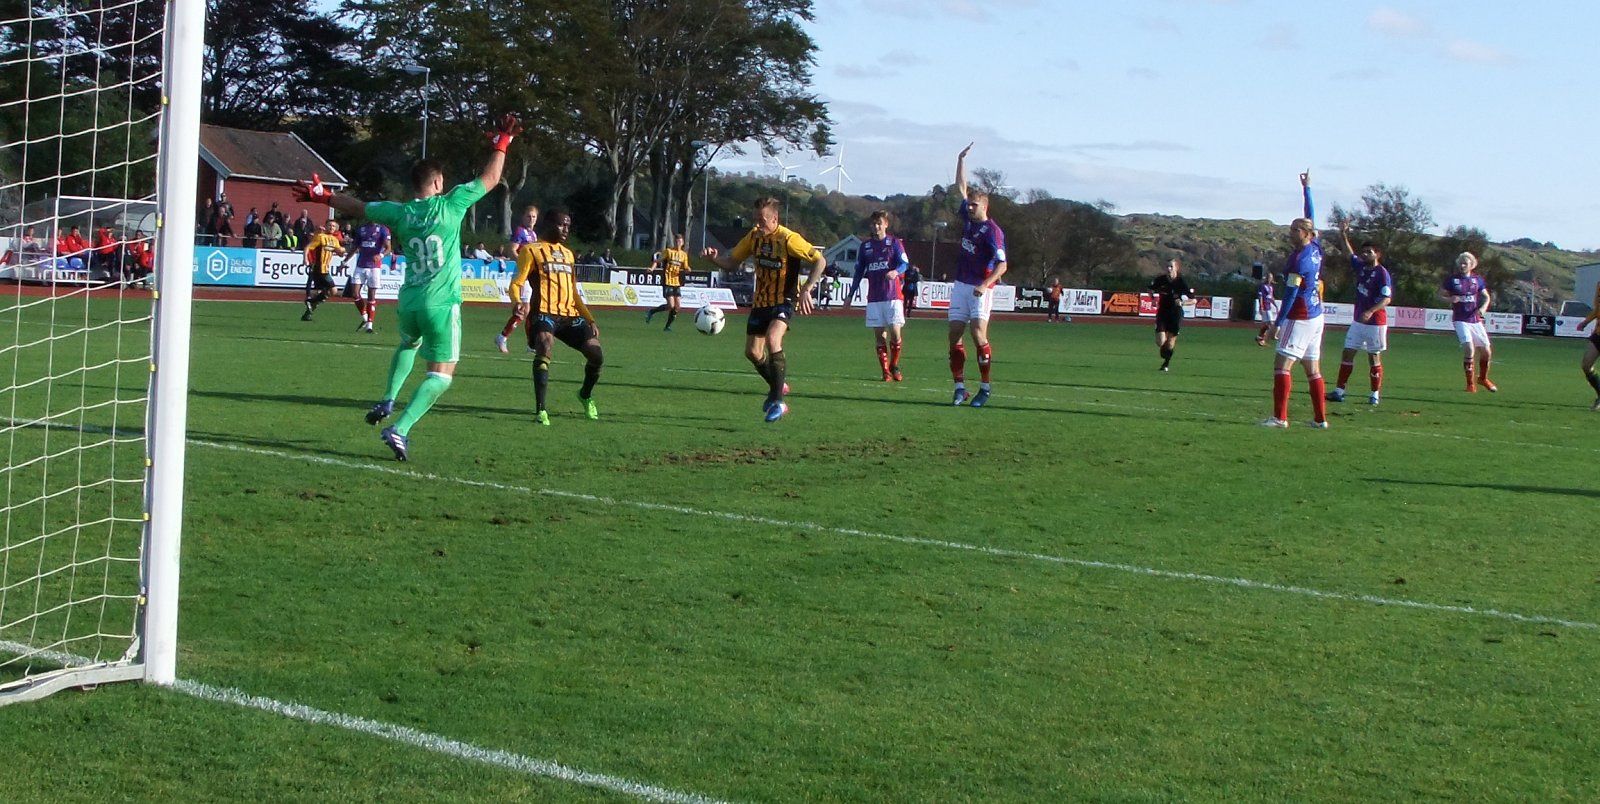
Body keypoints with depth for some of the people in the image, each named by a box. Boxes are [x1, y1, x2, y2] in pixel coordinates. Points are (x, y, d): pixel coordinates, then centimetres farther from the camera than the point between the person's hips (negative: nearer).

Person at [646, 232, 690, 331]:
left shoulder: (684, 254, 11)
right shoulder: (668, 251, -3)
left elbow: (685, 268, 16)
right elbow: (657, 261, -7)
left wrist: (687, 269, -7)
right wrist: (652, 268, -26)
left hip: (677, 283, 5)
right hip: (667, 282, -5)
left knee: (677, 307, -1)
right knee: (670, 305, -14)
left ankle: (668, 326, 10)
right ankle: (652, 311, 8)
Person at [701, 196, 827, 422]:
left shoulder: (788, 239, -18)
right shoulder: (754, 236, 0)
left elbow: (820, 261, -15)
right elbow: (732, 262, 8)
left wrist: (806, 290, -24)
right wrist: (714, 257, -14)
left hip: (784, 301, -7)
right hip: (761, 300, 7)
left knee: (772, 338, -30)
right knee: (752, 352, 6)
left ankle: (778, 402, -22)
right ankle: (778, 386, 35)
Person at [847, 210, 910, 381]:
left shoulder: (894, 243, 3)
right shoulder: (865, 246, 13)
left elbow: (905, 263, -6)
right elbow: (859, 271, 17)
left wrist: (896, 272, -29)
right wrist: (850, 295, 14)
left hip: (893, 295, -3)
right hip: (874, 298, 3)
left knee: (894, 333, -10)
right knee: (879, 335, 0)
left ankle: (894, 366, 9)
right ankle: (885, 372, 5)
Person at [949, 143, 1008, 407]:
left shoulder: (992, 230, -12)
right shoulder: (968, 218, 9)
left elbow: (1002, 265, -18)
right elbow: (961, 187, 22)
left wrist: (985, 285, -29)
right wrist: (961, 159, 22)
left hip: (980, 289, -7)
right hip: (960, 285, 7)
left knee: (978, 335, -15)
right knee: (954, 336, 1)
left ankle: (985, 387, -6)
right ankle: (960, 388, 4)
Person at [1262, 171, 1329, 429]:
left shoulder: (1299, 259, -15)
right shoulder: (1316, 249, 7)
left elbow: (1291, 294, -16)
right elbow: (1311, 218, 21)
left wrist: (1278, 322, -14)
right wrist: (1307, 188, 29)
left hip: (1300, 317, -9)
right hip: (1316, 315, 9)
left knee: (1282, 364, -9)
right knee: (1313, 370, 9)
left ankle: (1280, 417, -14)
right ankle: (1320, 419, 9)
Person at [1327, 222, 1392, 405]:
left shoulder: (1382, 273, -13)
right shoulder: (1361, 267, 7)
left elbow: (1387, 299, -20)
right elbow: (1350, 253, 27)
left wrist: (1370, 311, -32)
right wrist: (1344, 236, 18)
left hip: (1375, 322, -7)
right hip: (1358, 320, 7)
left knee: (1374, 358, 1)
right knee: (1348, 353, 3)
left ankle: (1375, 394, 10)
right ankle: (1339, 390, 4)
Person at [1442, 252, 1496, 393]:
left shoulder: (1477, 279, 8)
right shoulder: (1452, 279, 1)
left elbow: (1486, 297, 12)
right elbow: (1441, 293, 7)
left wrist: (1483, 308, -8)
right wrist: (1450, 298, -15)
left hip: (1476, 320, 4)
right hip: (1460, 320, -4)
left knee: (1486, 351, 5)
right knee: (1469, 348, -20)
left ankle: (1483, 378, 31)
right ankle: (1470, 383, -8)